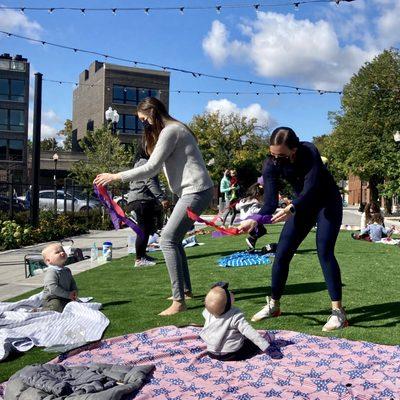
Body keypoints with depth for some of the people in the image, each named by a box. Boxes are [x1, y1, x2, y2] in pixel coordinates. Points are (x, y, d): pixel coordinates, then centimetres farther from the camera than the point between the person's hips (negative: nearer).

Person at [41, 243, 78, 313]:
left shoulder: (67, 270, 8)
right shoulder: (51, 272, -19)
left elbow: (72, 282, 21)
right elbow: (53, 288, -27)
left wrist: (75, 291, -2)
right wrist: (68, 295, -22)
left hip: (66, 299, 8)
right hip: (52, 299, -7)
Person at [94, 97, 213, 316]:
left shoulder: (170, 131, -12)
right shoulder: (173, 129, 20)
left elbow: (151, 168, -17)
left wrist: (115, 177, -12)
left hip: (196, 191, -10)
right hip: (192, 191, 10)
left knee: (168, 239, -14)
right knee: (173, 238, 13)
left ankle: (179, 301, -13)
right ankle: (185, 289, 22)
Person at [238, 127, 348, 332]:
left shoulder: (309, 152, -31)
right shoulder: (271, 165, -20)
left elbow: (311, 188, -39)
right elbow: (270, 202, -24)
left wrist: (291, 208, -58)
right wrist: (255, 220, -44)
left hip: (328, 202, -4)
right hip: (303, 205, 4)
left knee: (324, 251, -19)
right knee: (282, 252, -1)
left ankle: (338, 311, -10)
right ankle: (273, 305, 15)